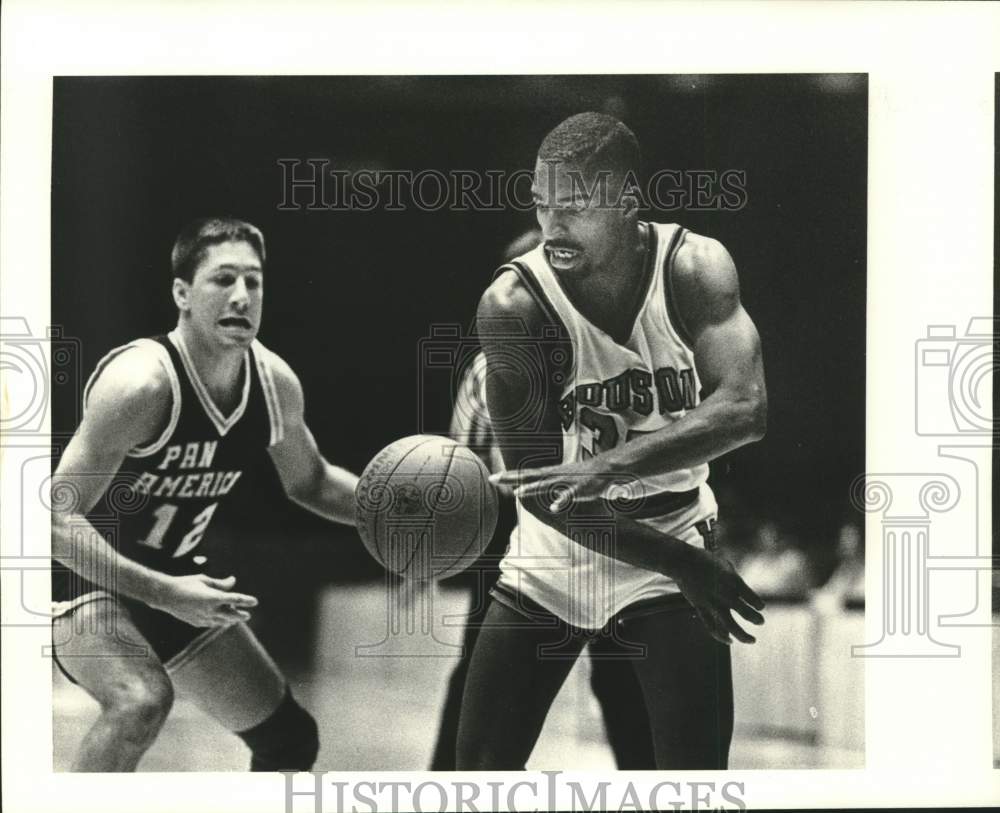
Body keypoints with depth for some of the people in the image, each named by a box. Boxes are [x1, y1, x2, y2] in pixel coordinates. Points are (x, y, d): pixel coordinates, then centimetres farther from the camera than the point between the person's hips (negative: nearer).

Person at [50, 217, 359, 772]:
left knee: (289, 739, 10)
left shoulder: (276, 384, -10)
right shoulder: (140, 383, -30)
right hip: (87, 576, -7)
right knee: (143, 701, -36)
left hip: (178, 579, 7)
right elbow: (56, 517, -30)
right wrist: (162, 592, -38)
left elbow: (307, 481, 10)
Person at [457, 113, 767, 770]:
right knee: (481, 764, 5)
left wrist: (612, 465, -43)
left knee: (697, 768, -8)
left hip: (674, 530, 0)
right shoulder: (512, 305, -20)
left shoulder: (694, 268, -15)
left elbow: (745, 407, -30)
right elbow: (539, 487, -21)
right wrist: (683, 563, -25)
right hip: (555, 552, 1)